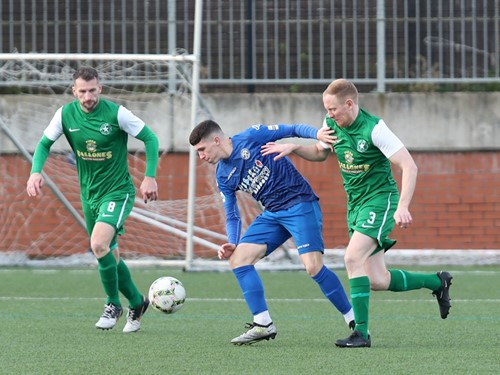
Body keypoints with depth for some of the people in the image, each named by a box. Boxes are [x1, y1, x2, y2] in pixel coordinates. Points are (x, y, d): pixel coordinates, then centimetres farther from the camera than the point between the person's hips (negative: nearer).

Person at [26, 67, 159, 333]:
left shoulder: (116, 113, -16)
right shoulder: (66, 115, -5)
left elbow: (150, 138, -8)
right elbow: (45, 143, 5)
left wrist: (150, 177, -15)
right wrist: (36, 171, -13)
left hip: (117, 191, -5)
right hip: (89, 194, 5)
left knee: (99, 244, -25)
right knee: (109, 256, 12)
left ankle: (113, 305, -5)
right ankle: (137, 303, 33)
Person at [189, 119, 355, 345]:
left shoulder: (251, 138, -9)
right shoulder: (223, 176, 10)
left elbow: (292, 130, -6)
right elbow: (232, 215, 15)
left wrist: (317, 133, -25)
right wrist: (232, 244, -2)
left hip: (301, 204, -8)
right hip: (273, 214, 8)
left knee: (313, 266, -20)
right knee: (237, 259, -5)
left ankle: (354, 321, -8)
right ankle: (263, 325, -2)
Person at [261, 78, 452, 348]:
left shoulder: (374, 128, -20)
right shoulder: (332, 124, 1)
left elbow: (409, 166, -21)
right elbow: (320, 153, 22)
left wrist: (403, 207, -30)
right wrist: (293, 148, 3)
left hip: (379, 199, -8)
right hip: (355, 204, 8)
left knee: (353, 257, -24)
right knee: (378, 281, 5)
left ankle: (361, 333, -19)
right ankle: (438, 282, 28)